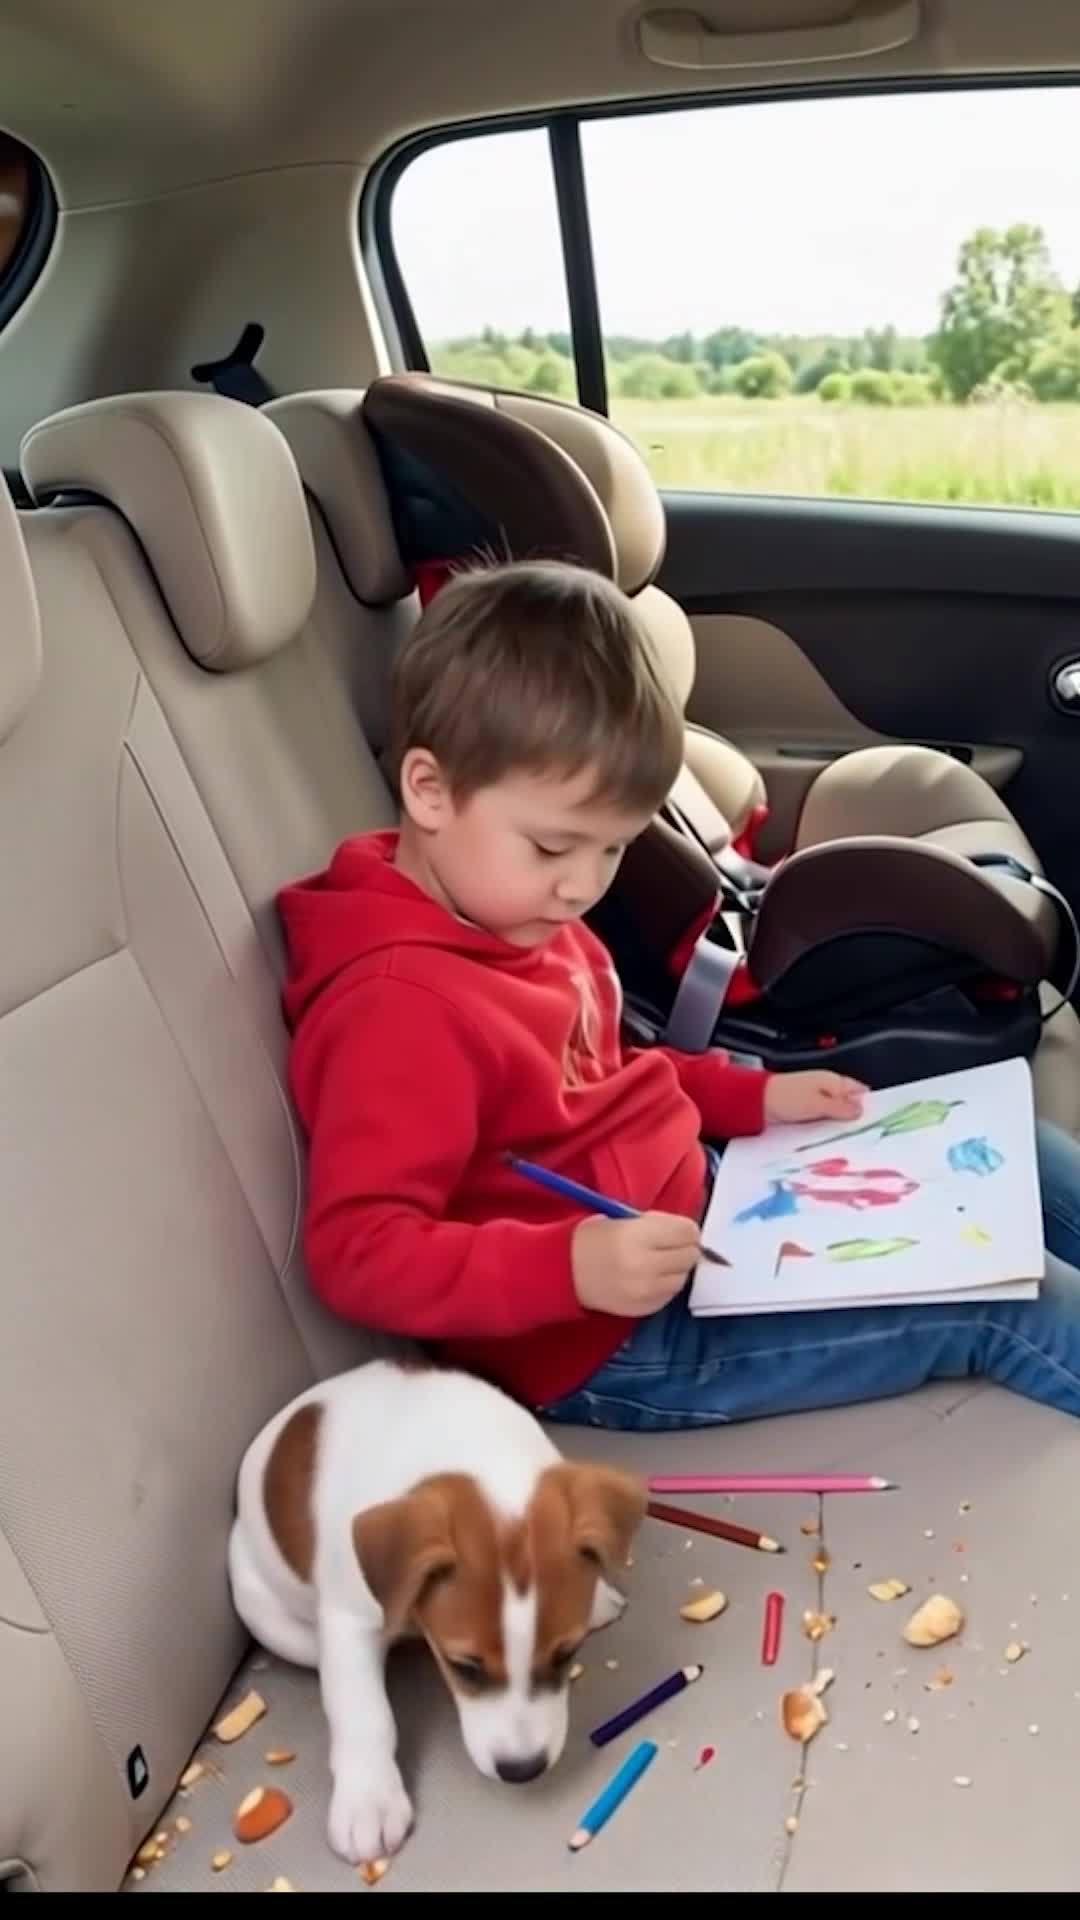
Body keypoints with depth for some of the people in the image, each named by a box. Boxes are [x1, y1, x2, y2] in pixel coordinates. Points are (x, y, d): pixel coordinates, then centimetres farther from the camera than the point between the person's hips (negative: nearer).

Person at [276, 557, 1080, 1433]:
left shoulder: (513, 916, 3)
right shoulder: (398, 1006, -27)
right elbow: (355, 1251, -30)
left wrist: (752, 1097, 7)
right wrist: (570, 1267, -40)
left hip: (692, 1195, 10)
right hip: (609, 1342, -9)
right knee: (997, 1300, -12)